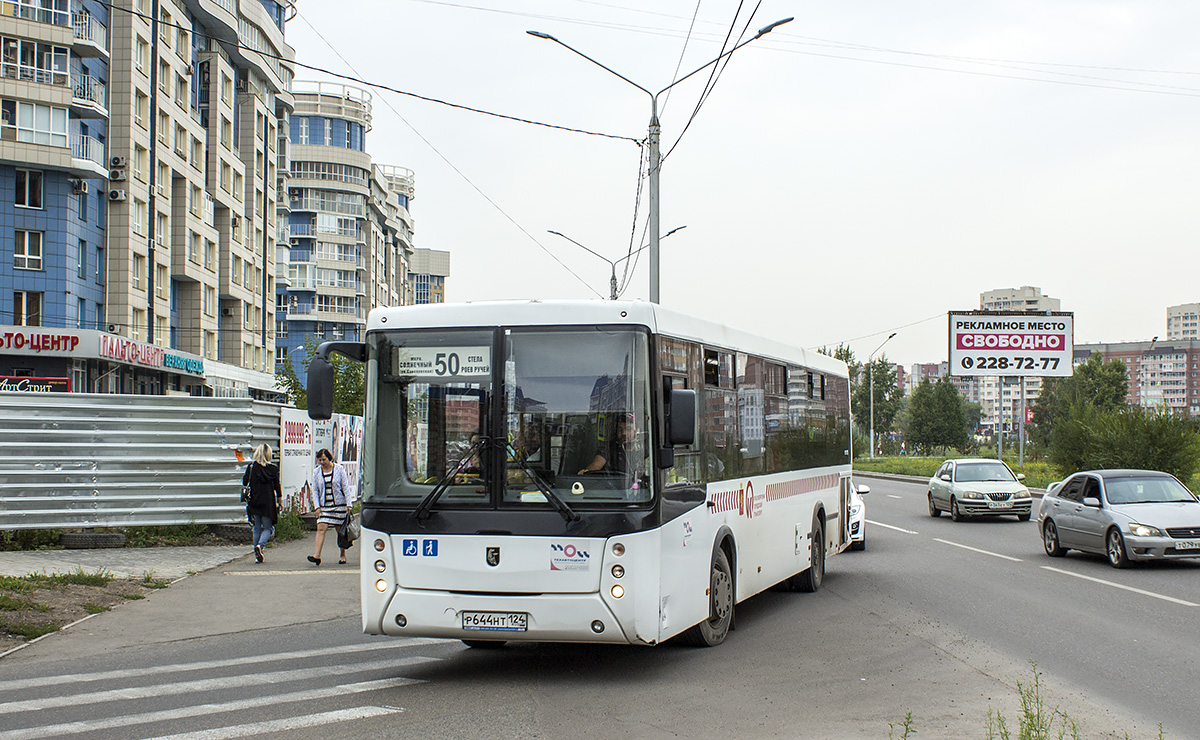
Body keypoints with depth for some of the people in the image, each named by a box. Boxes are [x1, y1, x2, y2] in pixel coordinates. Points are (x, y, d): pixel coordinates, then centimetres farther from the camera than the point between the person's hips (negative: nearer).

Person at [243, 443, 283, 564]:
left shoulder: (251, 467, -3)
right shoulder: (274, 468, -4)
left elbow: (245, 483, -1)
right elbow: (277, 486, -1)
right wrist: (280, 501, 8)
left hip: (254, 501, 1)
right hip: (269, 502, -1)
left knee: (256, 528, 11)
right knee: (268, 527, 8)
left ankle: (257, 554, 9)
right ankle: (260, 545, -18)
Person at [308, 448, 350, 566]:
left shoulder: (339, 469, -2)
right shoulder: (316, 472, 5)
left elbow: (346, 487, -1)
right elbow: (315, 490, 7)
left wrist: (348, 505, -7)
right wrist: (317, 507, -3)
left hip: (339, 505, -2)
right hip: (323, 506, 2)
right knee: (321, 528, -13)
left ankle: (343, 555, 19)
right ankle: (317, 556, -19)